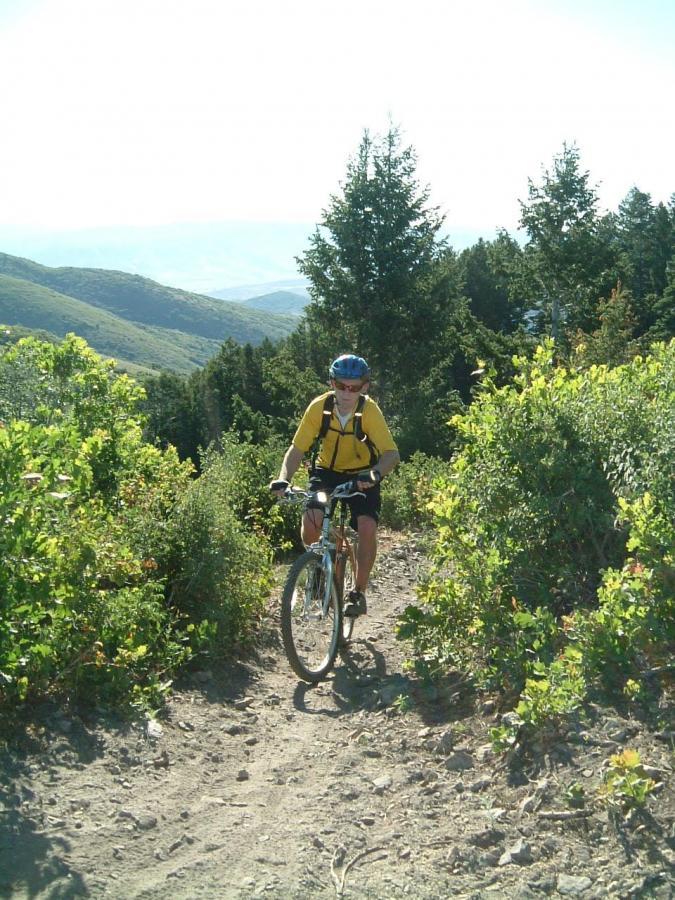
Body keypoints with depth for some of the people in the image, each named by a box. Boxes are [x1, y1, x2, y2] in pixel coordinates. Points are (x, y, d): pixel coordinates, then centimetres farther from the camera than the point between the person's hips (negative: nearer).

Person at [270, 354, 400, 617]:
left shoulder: (369, 410, -24)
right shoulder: (319, 407, -21)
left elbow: (391, 454, -31)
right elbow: (297, 449, -20)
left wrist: (375, 474, -51)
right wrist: (283, 478, -38)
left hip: (361, 476, -1)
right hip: (327, 471, 1)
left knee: (367, 528, -22)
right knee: (311, 521, -24)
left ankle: (359, 592, 0)